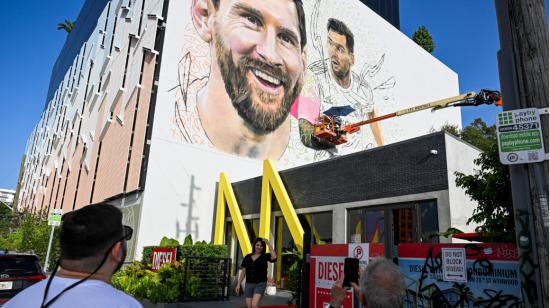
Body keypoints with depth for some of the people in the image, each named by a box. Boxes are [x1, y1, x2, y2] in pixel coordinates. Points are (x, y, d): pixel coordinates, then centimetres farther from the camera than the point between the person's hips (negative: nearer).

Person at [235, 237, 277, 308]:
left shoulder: (265, 256, -3)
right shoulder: (247, 257, 7)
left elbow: (274, 257, -24)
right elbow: (243, 271, 11)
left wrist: (269, 244, -21)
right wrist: (238, 284, 8)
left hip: (260, 284, -4)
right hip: (248, 284, 4)